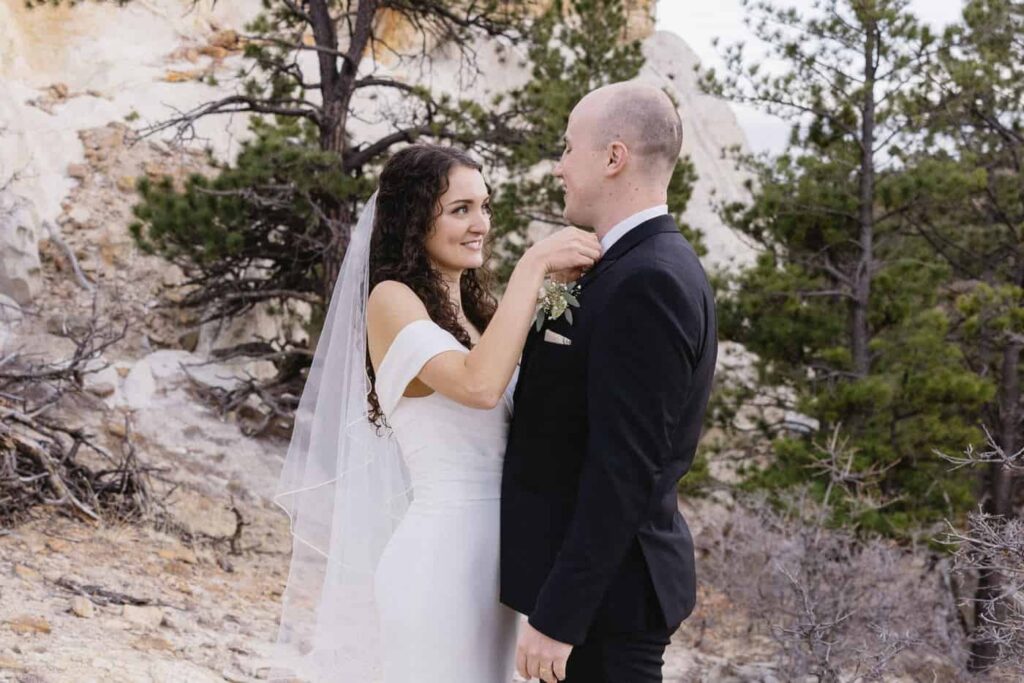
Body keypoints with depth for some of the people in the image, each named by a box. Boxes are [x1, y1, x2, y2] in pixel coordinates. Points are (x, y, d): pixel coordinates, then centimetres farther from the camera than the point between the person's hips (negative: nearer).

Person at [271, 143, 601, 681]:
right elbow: (480, 385, -26)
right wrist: (533, 266, -22)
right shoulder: (392, 299, -10)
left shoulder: (473, 310, 14)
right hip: (439, 555, -8)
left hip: (490, 554, 8)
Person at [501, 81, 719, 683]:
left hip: (605, 590, -10)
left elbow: (623, 468, -24)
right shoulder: (652, 269, 12)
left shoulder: (646, 283, -20)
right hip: (609, 577, 10)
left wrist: (556, 618, -23)